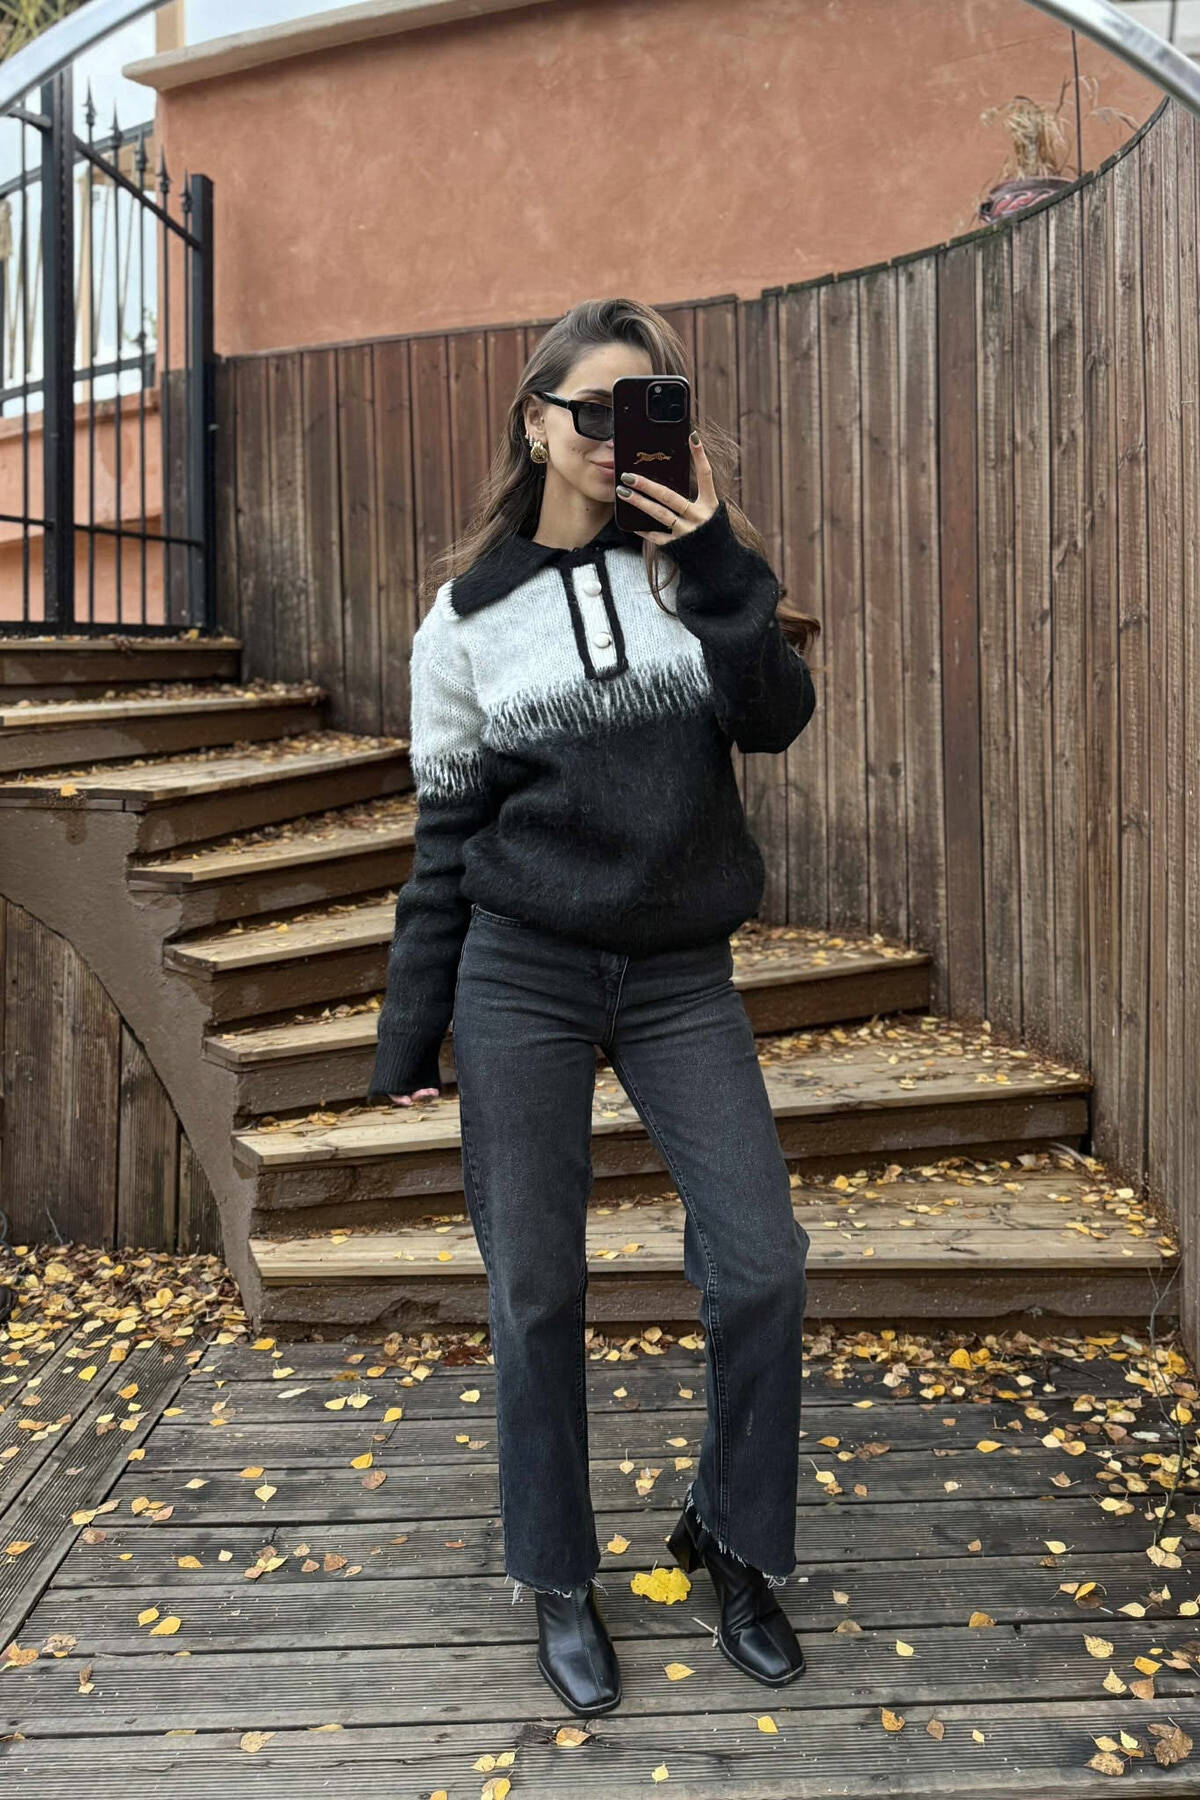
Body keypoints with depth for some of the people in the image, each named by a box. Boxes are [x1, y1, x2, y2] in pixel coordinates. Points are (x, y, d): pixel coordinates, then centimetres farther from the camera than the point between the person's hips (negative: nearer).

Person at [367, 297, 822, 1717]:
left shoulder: (693, 570, 6)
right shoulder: (470, 615, 3)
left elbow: (776, 716, -9)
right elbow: (445, 830, 6)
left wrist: (715, 558, -15)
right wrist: (409, 1031, 6)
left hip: (681, 977, 1)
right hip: (522, 977, -1)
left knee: (763, 1262, -3)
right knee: (537, 1292, 5)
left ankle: (732, 1542, 24)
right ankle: (559, 1583, 27)